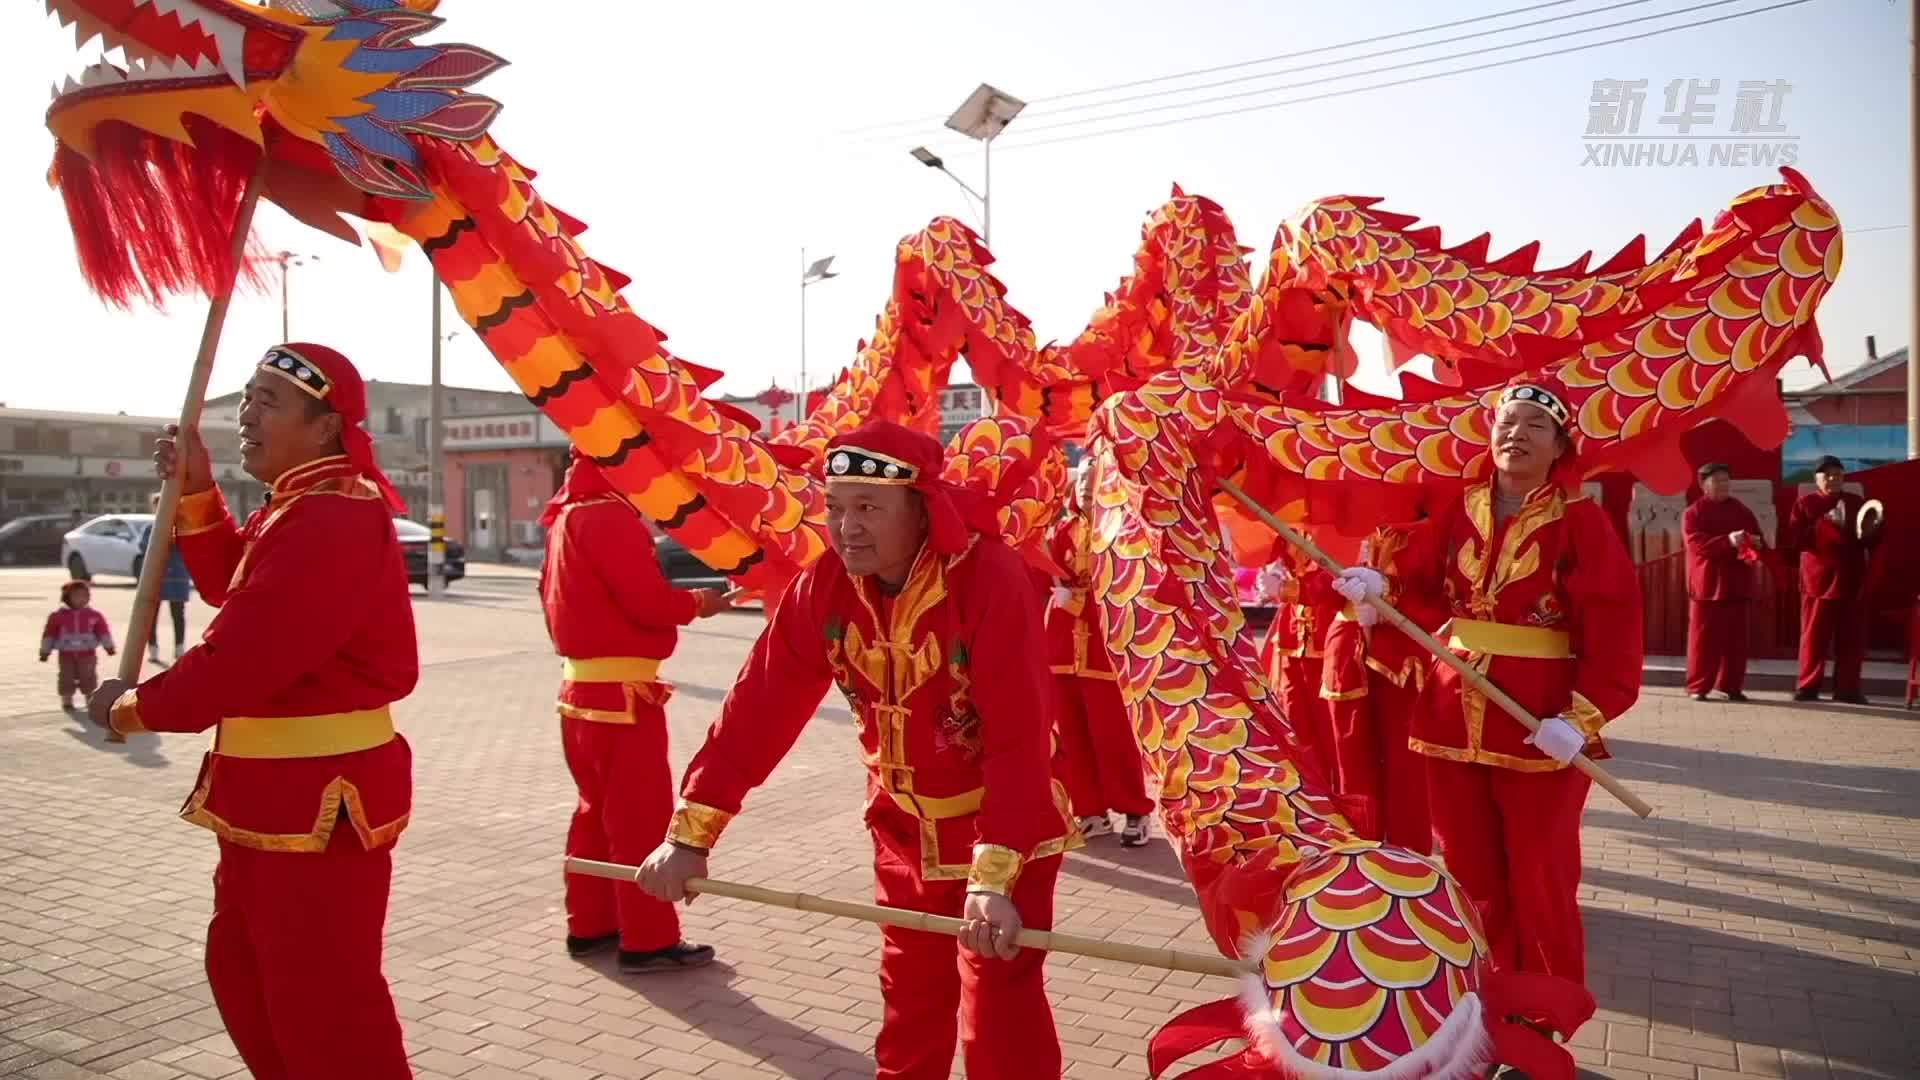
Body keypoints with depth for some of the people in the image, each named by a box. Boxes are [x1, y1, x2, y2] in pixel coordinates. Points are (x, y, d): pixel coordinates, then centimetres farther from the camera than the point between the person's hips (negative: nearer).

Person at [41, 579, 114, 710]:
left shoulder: (94, 615, 0)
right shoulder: (58, 616, -2)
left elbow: (103, 631, 3)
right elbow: (49, 634, 2)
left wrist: (109, 646, -2)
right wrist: (45, 651, 2)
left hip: (87, 653, 0)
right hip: (66, 654, 0)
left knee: (88, 677, 0)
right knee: (66, 677, 4)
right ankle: (66, 700, 15)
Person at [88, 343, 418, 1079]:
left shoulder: (334, 520, -23)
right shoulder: (300, 507, 14)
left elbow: (247, 654, -25)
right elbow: (231, 583, 22)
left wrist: (140, 708, -9)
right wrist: (195, 493, 9)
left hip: (320, 798, -11)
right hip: (276, 794, 11)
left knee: (320, 1001, -1)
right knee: (242, 971, 24)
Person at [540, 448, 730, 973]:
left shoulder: (570, 513, 13)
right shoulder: (607, 516, -18)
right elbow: (651, 602, -21)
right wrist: (698, 602, -4)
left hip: (584, 687, 10)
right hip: (620, 692, -10)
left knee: (599, 811, 18)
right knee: (641, 818, -2)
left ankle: (590, 925, 27)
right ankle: (648, 941, 5)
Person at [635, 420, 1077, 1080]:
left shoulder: (991, 579, -27)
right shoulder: (824, 586, -11)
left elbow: (1019, 739, -30)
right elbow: (759, 706, -11)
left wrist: (994, 876, -37)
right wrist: (692, 832, -14)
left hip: (1002, 825, -5)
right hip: (902, 826, 5)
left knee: (999, 1006, -3)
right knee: (910, 995, 19)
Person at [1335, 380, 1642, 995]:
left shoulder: (1582, 521, -7)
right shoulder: (1458, 510, 6)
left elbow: (1613, 630, -13)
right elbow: (1423, 587, 5)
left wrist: (1582, 717, -22)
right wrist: (1380, 587, -16)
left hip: (1541, 725, -4)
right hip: (1452, 713, 4)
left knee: (1540, 879, 7)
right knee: (1469, 872, 15)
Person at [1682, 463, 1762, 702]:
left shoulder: (1742, 511, 12)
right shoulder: (1694, 512, -1)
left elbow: (1757, 540, 8)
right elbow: (1695, 543, -15)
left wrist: (1752, 547, -16)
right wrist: (1727, 541, -26)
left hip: (1735, 583, 4)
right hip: (1706, 583, -4)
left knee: (1735, 638, 6)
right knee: (1703, 637, -2)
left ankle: (1732, 686, 13)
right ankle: (1698, 686, 2)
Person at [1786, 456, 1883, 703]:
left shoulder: (1858, 503, 13)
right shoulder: (1805, 503, 3)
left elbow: (1872, 542, 16)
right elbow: (1795, 538, -8)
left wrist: (1871, 532, -6)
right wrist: (1821, 527, -19)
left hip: (1851, 580, 4)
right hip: (1818, 579, -3)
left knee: (1852, 638, 4)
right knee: (1814, 636, -1)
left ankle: (1847, 688, 11)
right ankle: (1808, 687, 5)